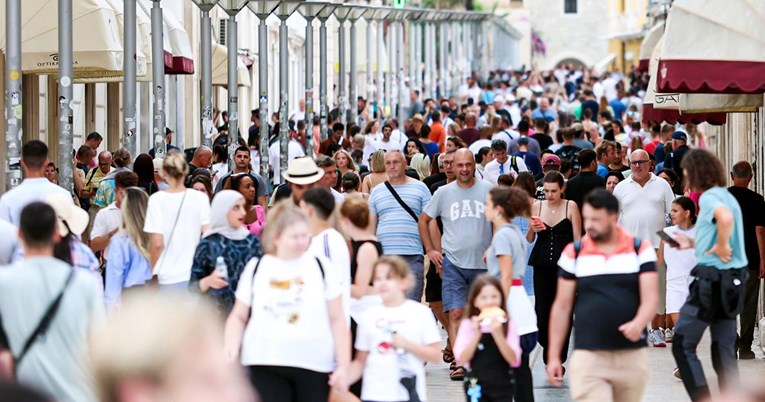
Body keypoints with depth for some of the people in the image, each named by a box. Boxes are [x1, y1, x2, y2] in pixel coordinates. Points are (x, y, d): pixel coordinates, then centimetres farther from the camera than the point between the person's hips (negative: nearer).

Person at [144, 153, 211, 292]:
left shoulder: (157, 200, -7)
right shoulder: (200, 198, -2)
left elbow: (157, 243, -10)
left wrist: (152, 270, 4)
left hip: (169, 277, -2)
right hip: (197, 274, 2)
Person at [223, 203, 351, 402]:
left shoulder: (321, 267, 4)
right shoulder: (256, 268, 6)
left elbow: (337, 320, 5)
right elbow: (239, 317, 12)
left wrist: (343, 366, -2)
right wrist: (230, 351, -6)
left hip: (314, 366, 0)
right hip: (266, 365, 0)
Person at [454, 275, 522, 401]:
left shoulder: (508, 324, -4)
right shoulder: (468, 324, -4)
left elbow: (514, 359, -12)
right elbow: (462, 359, -11)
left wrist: (498, 334, -23)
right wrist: (477, 334, -20)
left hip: (503, 386, 1)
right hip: (477, 387, -1)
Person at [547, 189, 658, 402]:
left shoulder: (641, 250, 2)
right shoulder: (574, 253, 3)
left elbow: (650, 298, -6)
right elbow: (562, 307, 7)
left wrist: (638, 324, -28)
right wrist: (553, 356, 5)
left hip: (632, 355, 1)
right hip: (588, 355, -1)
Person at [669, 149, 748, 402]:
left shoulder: (708, 197, -13)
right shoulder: (726, 196, 14)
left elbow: (725, 217, -35)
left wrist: (721, 246, -22)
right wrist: (693, 244, 21)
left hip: (712, 278, -9)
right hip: (733, 279, 9)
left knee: (682, 345, -1)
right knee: (724, 349, 12)